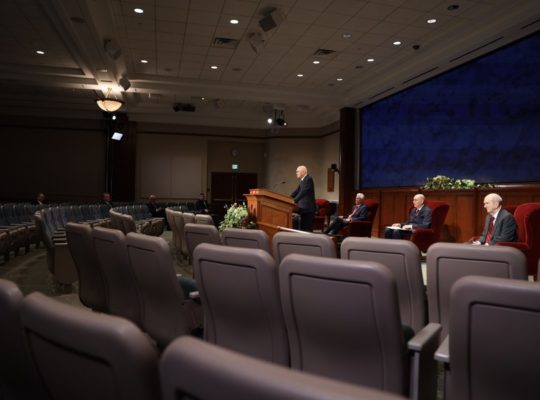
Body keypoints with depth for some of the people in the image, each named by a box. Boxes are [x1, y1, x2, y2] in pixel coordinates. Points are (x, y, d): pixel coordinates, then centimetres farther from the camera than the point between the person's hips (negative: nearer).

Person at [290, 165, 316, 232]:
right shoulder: (302, 180, 14)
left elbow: (303, 192, -23)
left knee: (308, 228, -6)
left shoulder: (309, 179, -14)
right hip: (303, 207, 9)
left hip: (308, 208, -9)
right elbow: (297, 191, 16)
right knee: (302, 227, 11)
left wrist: (294, 201, -26)